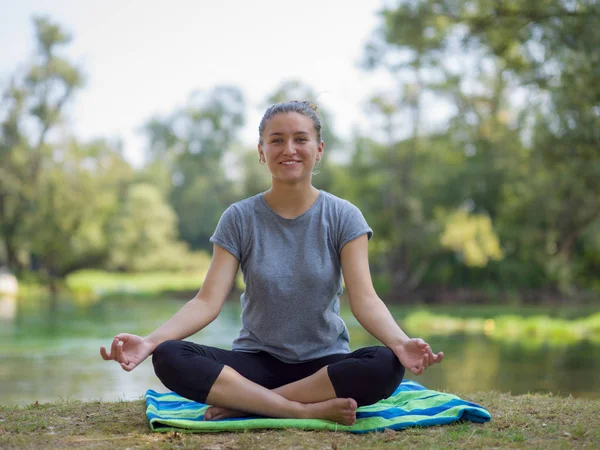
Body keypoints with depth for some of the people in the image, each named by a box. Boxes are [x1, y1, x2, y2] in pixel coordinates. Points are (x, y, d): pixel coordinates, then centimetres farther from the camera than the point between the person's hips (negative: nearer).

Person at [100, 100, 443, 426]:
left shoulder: (343, 217, -2)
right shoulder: (239, 219, 0)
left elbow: (364, 298, -12)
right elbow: (208, 301, -8)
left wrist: (400, 342, -34)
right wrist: (149, 341, -26)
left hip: (324, 363, 0)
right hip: (257, 361, 1)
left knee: (386, 366, -33)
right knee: (169, 358, -27)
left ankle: (242, 403, -23)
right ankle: (310, 410, -28)